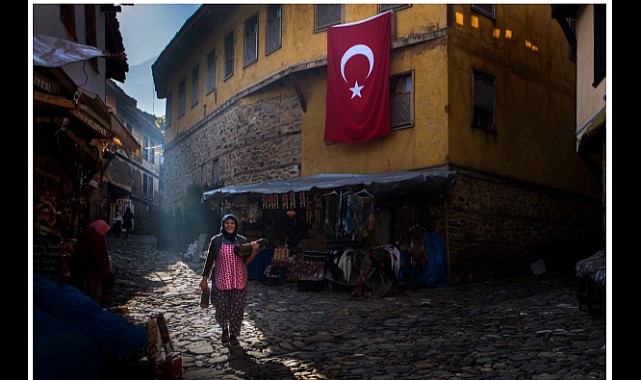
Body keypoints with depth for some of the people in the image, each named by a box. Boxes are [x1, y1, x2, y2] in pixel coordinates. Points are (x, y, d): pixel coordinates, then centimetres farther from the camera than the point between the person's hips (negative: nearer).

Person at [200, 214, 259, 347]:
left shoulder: (242, 240, 3)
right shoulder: (216, 240, -2)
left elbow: (246, 261, 6)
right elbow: (209, 260, 2)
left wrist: (254, 251, -11)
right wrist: (204, 279, 0)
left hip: (239, 281, 1)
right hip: (221, 281, -1)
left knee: (237, 309, 3)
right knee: (221, 308, 5)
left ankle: (234, 334, 21)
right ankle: (224, 329, 34)